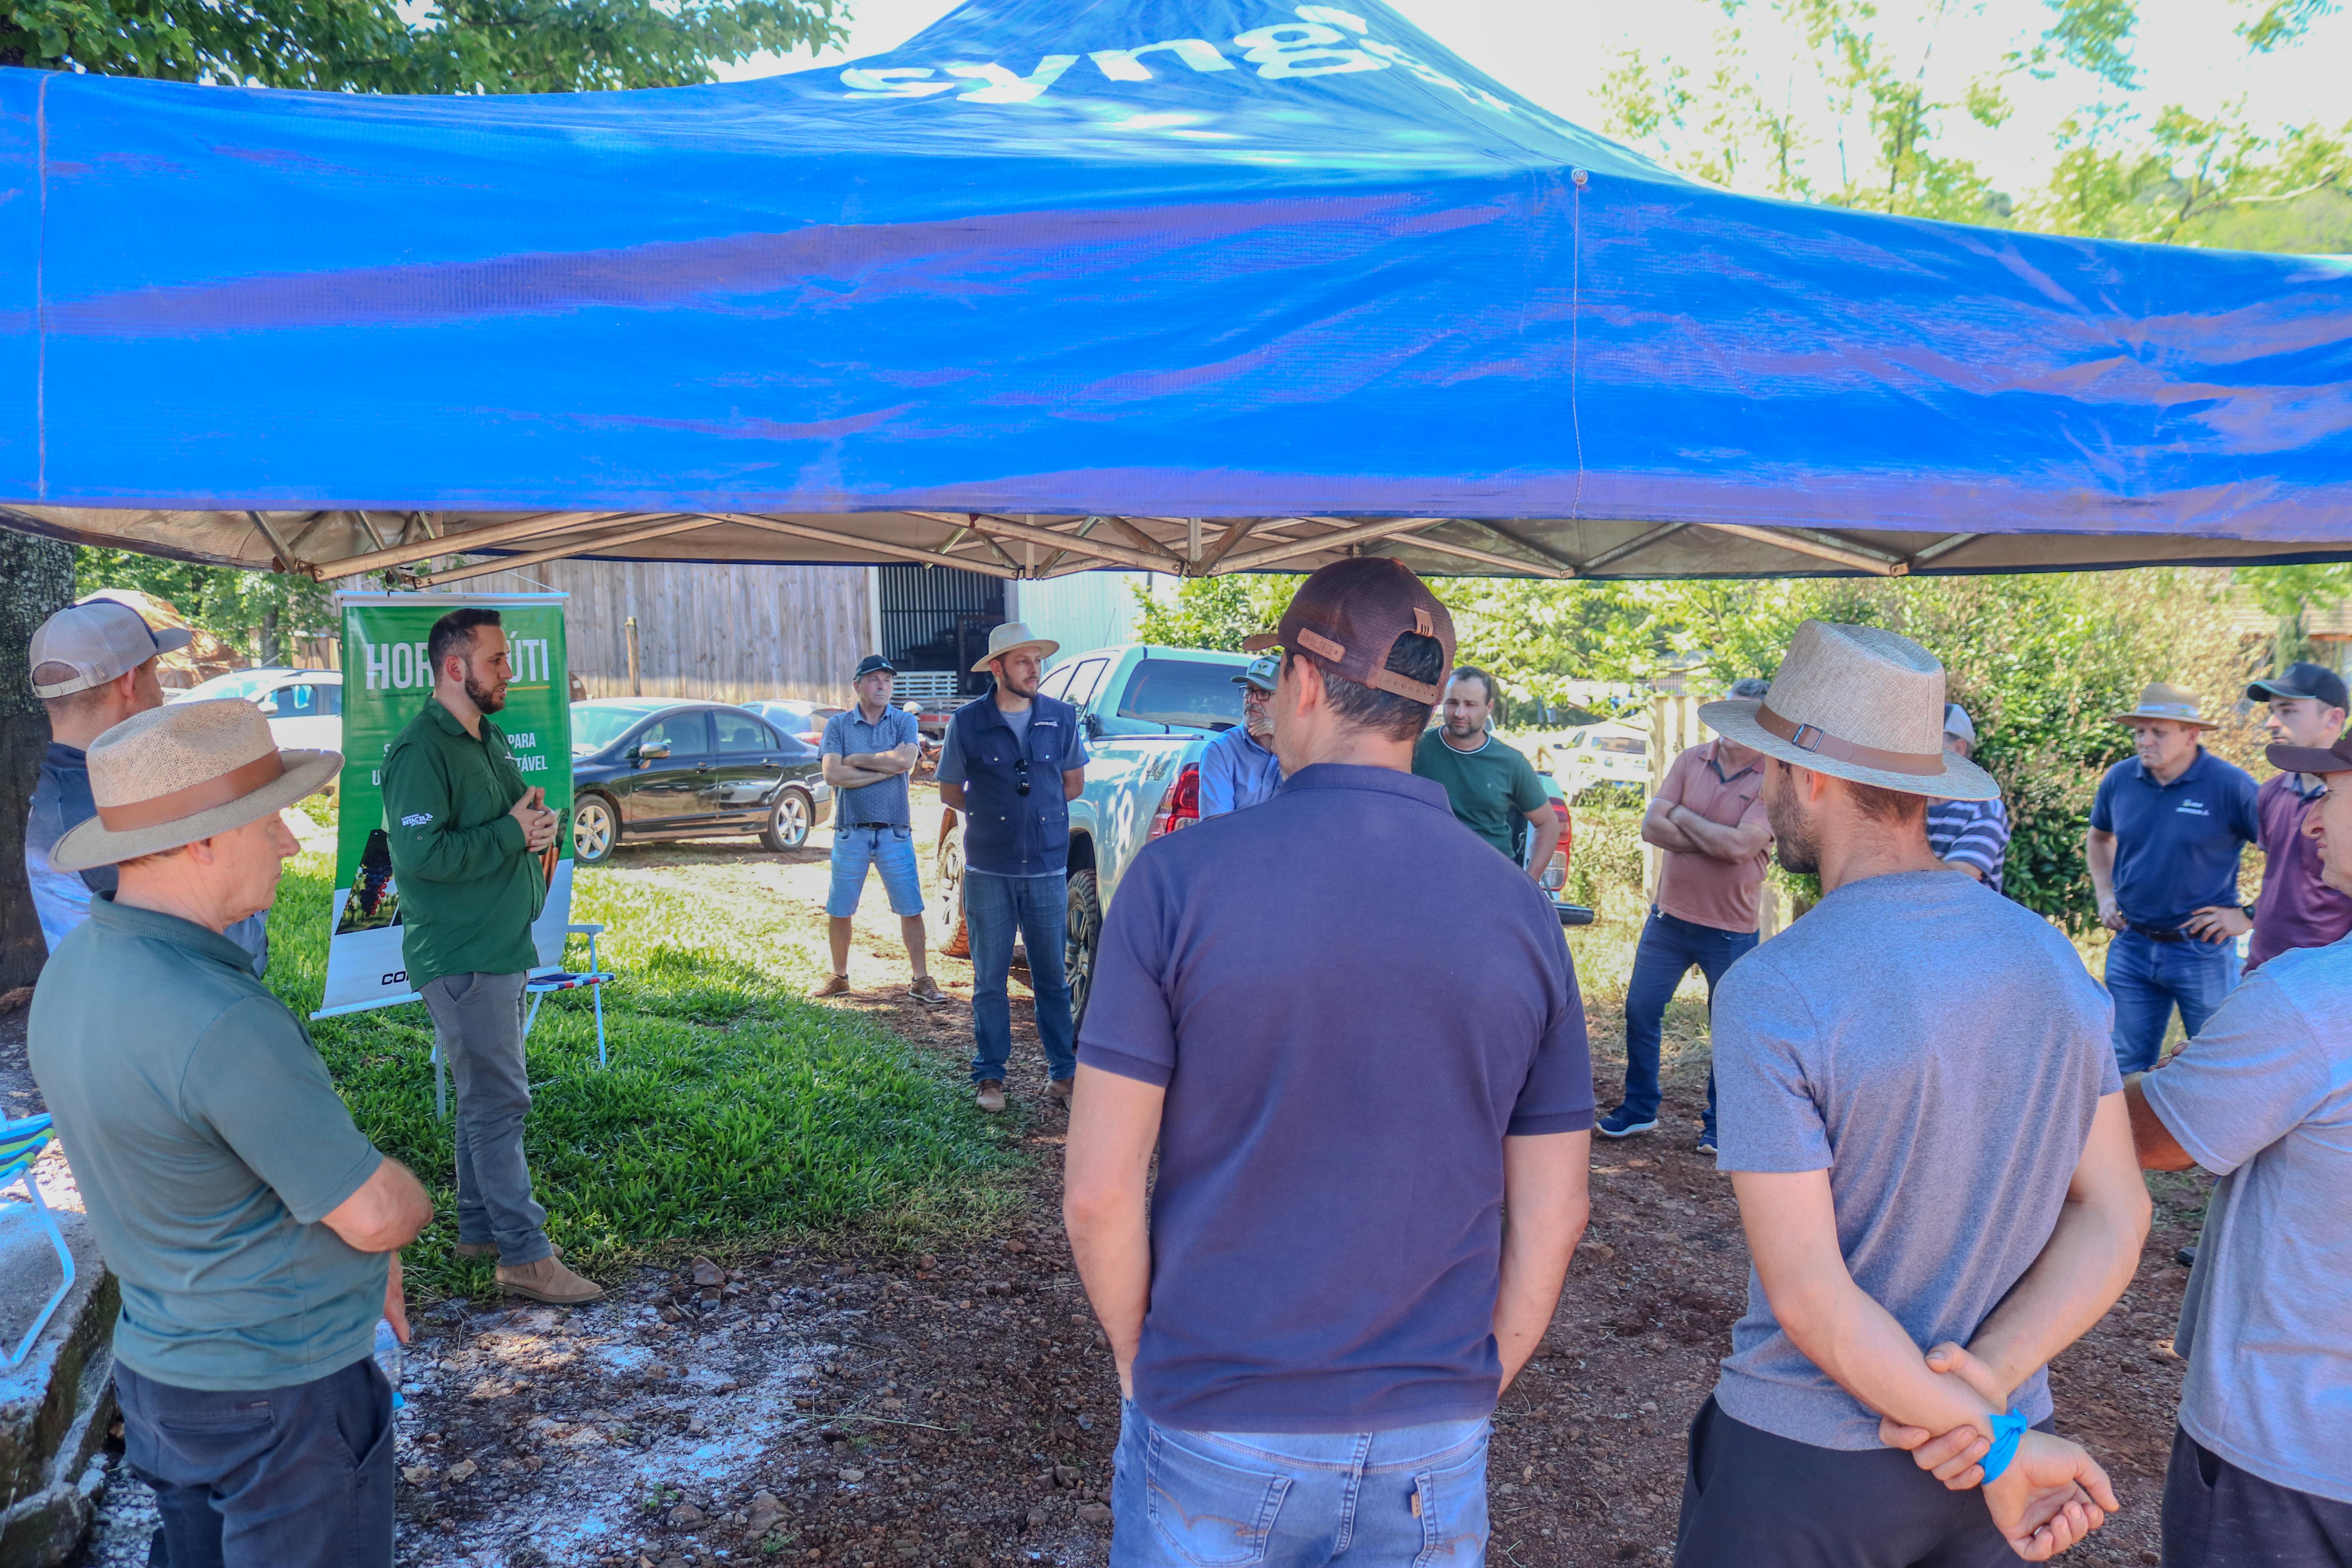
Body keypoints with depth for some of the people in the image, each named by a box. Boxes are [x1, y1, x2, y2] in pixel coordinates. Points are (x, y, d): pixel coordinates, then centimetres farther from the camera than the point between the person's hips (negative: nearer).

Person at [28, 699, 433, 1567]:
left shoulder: (73, 970, -2)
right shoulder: (219, 1024, -32)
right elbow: (375, 1215, -23)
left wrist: (350, 1250, 10)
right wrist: (408, 1201, 1)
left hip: (157, 1362, 8)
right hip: (281, 1392, -8)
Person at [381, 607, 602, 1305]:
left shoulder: (490, 738, 13)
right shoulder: (421, 750, -17)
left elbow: (520, 812, 25)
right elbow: (419, 854, -25)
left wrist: (540, 824, 2)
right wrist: (511, 833, -18)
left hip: (503, 949, 10)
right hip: (461, 958, -10)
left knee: (487, 1097, 17)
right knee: (498, 1102, -6)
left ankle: (480, 1228, 28)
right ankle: (526, 1255, 0)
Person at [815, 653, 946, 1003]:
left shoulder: (905, 722, 4)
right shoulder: (838, 725, 3)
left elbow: (905, 760, -16)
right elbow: (832, 774, -11)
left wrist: (855, 759, -9)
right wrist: (884, 769, -11)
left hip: (895, 831, 0)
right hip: (851, 831, 1)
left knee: (911, 908, 1)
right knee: (838, 911, 8)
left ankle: (921, 980, 10)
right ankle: (839, 978, 23)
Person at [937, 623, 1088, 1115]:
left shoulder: (1062, 718, 3)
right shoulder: (968, 723, -2)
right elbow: (950, 792, 9)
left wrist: (1034, 810, 6)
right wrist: (992, 812, 3)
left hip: (1047, 867, 1)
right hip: (989, 871, -1)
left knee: (1053, 977, 6)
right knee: (991, 979, 7)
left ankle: (1063, 1073, 17)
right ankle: (990, 1076, 17)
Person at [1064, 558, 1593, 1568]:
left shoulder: (1180, 878, -15)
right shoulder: (1521, 911, -5)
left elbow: (1098, 1193, -14)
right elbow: (1552, 1216, 0)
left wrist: (1140, 1360, 3)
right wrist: (1476, 1388, 12)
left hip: (1215, 1442, -2)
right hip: (1432, 1448, 3)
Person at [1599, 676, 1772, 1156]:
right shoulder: (1690, 760, 2)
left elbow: (1741, 846, -24)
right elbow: (1651, 827, -7)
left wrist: (1682, 816, -12)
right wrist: (1718, 842, -16)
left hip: (1732, 929, -4)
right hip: (1670, 915, 4)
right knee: (1641, 1012, 9)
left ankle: (1718, 1124, 27)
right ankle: (1639, 1109, 26)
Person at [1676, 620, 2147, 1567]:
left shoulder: (1769, 994, -22)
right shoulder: (2051, 956, -3)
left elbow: (1809, 1296, -23)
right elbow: (2114, 1219, -2)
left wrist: (1997, 1449, -14)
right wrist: (1990, 1377, -13)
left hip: (1805, 1460, -5)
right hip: (2002, 1431, 5)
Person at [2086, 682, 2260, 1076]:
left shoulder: (2231, 785, -13)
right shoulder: (2120, 779, 0)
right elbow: (2099, 838, 21)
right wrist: (2105, 894, 10)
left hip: (2202, 951, -4)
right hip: (2131, 948, 4)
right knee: (2128, 1067, 12)